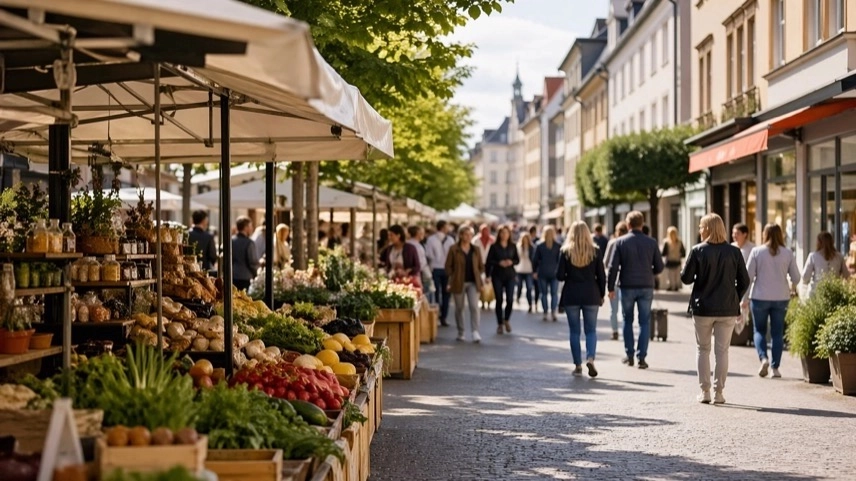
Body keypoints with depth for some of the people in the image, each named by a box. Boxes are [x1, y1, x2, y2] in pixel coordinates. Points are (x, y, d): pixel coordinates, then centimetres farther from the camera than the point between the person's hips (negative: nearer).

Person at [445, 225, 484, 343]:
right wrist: (453, 278, -4)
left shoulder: (476, 249, 8)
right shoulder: (454, 249, -2)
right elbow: (448, 266, 1)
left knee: (474, 306, -12)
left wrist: (477, 276, 4)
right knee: (459, 308, 7)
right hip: (458, 283, -2)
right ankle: (460, 333, 19)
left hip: (473, 283, 2)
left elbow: (481, 266, 15)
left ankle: (475, 332, -14)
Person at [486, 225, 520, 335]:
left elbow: (517, 260, 8)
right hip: (497, 276, -1)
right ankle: (500, 324, 11)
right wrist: (499, 263, -15)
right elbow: (489, 261, -2)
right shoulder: (494, 247, -1)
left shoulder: (513, 246, 6)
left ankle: (507, 320, 19)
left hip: (510, 275, 2)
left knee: (510, 299, -7)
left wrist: (511, 262, -11)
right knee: (499, 300, 0)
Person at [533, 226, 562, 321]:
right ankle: (553, 313, -9)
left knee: (544, 293, 7)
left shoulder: (540, 246, -1)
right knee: (554, 293, 1)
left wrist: (535, 271, 11)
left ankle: (545, 313, 7)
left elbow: (535, 260, 3)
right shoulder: (558, 246, -3)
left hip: (542, 273, 1)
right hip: (554, 273, -1)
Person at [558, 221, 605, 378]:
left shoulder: (566, 251, -4)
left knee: (574, 331, 8)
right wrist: (602, 294, 10)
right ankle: (590, 358, -15)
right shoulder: (595, 251, -2)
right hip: (591, 295, 0)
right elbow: (601, 275, 0)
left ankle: (578, 365, 9)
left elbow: (560, 276, -5)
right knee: (591, 330, 8)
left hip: (571, 295, 0)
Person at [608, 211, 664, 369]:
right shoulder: (651, 243, -1)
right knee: (644, 322, 5)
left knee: (628, 321, 14)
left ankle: (629, 355, 16)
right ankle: (642, 357, -1)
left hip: (627, 286, 0)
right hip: (646, 287, 0)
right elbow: (659, 267, 2)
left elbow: (613, 267, -7)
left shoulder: (621, 242, -4)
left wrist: (611, 287, 0)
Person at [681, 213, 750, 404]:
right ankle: (718, 392, 6)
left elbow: (686, 278, -5)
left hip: (703, 308, -1)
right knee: (722, 350, 7)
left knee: (702, 349, 12)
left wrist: (686, 265, 14)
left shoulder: (698, 251, -8)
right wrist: (735, 299, 12)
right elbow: (744, 281, 1)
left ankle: (704, 391, 9)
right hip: (728, 310, 1)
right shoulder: (734, 252, -2)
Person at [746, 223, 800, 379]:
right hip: (781, 298, 2)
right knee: (777, 333, 8)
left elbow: (748, 276, -5)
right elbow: (796, 277, 2)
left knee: (759, 331, 11)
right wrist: (792, 287, 25)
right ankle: (775, 367, 7)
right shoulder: (788, 253, -1)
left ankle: (763, 358, -11)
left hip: (760, 297, -1)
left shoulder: (757, 251, -6)